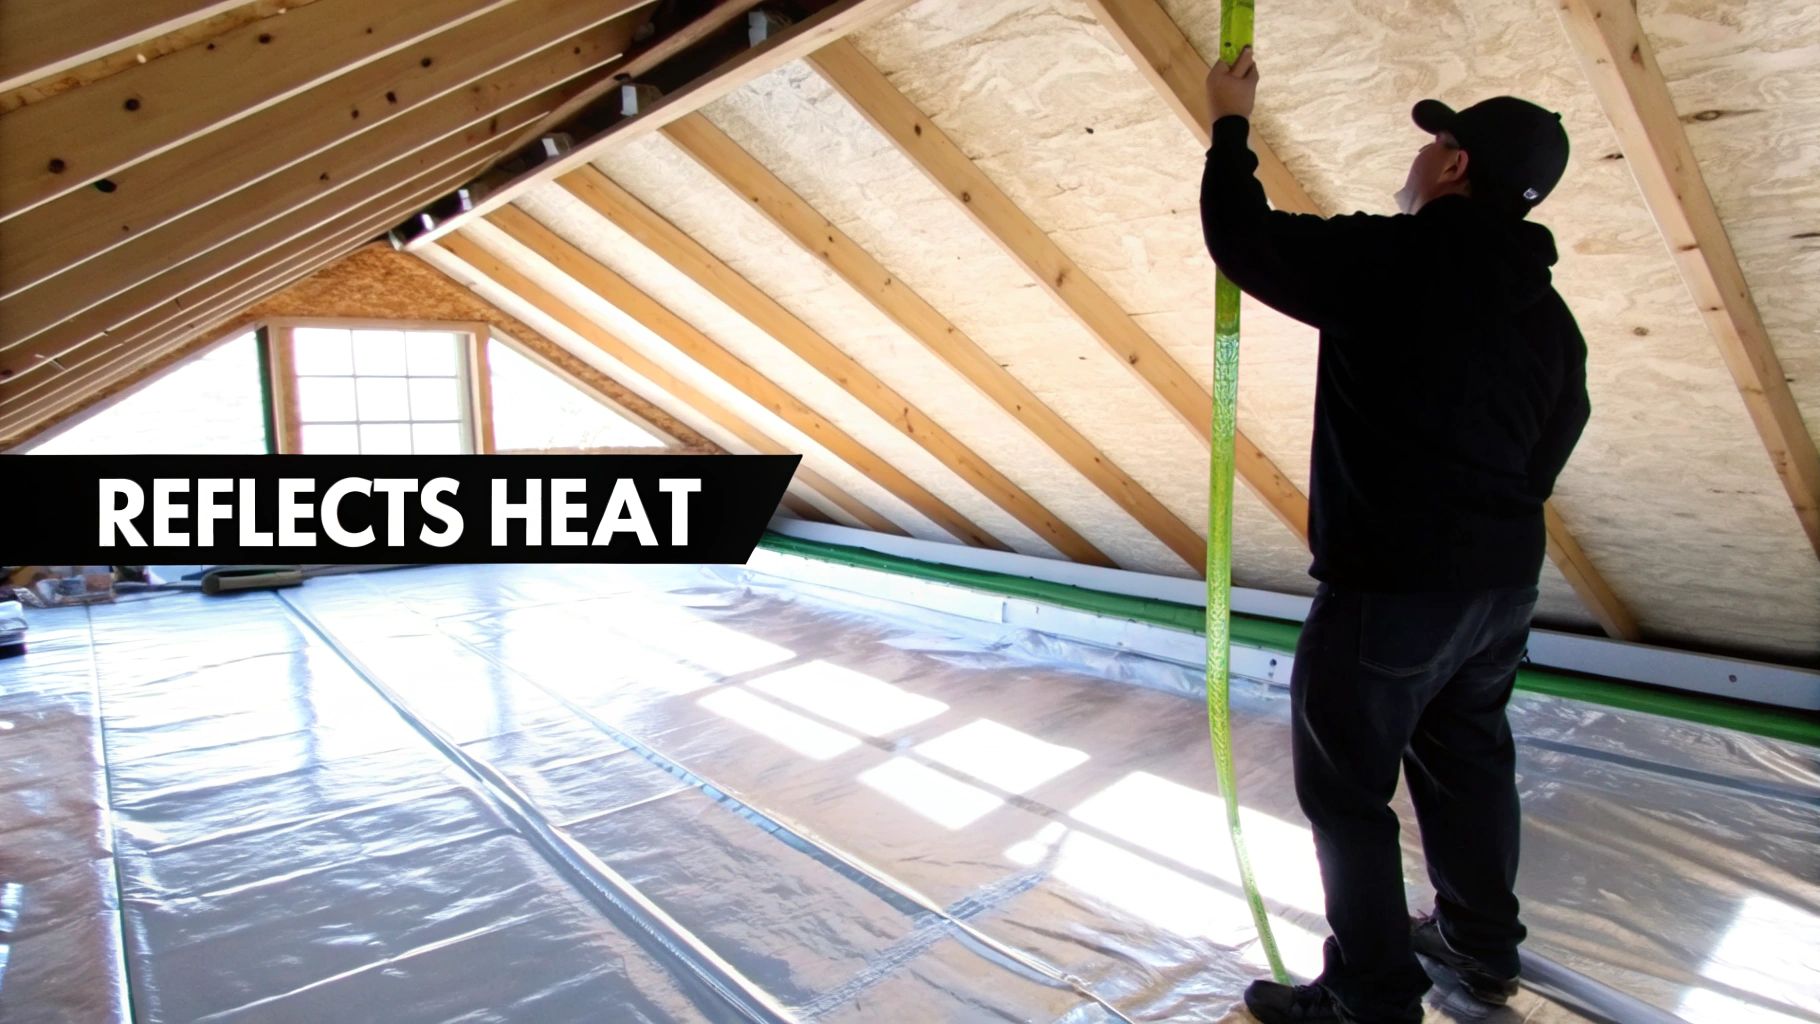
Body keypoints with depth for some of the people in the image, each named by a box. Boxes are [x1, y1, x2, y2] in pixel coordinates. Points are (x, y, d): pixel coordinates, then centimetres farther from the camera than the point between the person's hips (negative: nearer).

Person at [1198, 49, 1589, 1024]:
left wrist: (1230, 124, 9)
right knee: (1467, 760, 23)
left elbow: (1243, 235, -7)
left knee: (1347, 787, 5)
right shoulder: (1548, 311, 9)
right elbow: (1550, 447, 14)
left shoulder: (1388, 260, -15)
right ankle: (1482, 945, 41)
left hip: (1387, 586, -8)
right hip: (1503, 583, 9)